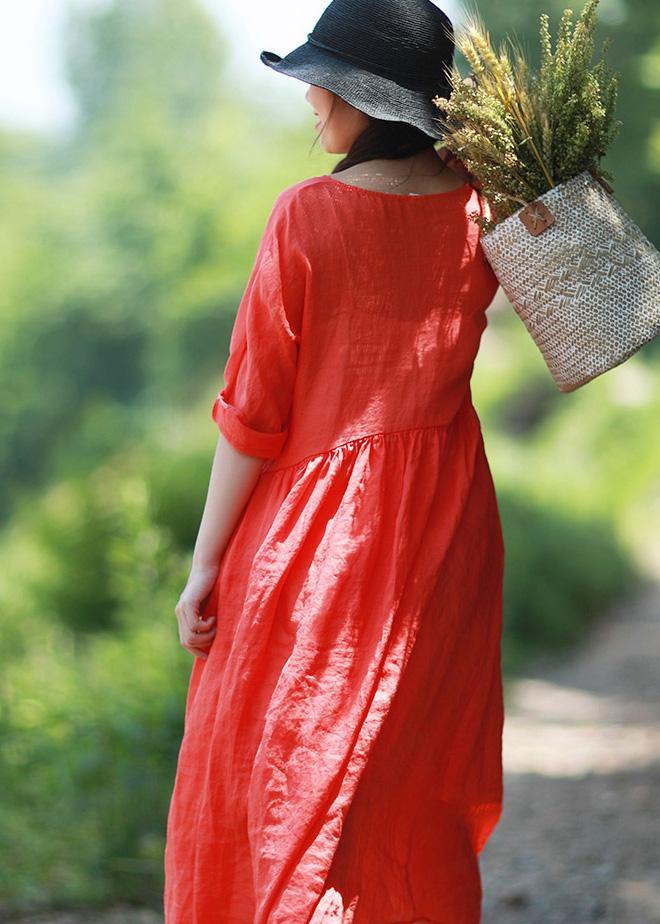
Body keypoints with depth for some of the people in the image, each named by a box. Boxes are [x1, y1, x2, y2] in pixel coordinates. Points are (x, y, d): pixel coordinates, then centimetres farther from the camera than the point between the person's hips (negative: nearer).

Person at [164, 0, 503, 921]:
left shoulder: (307, 215, -17)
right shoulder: (481, 209, -5)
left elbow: (253, 411, -15)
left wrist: (205, 564, -6)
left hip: (320, 530, -5)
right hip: (448, 524, 5)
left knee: (285, 774, 11)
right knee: (418, 782, 20)